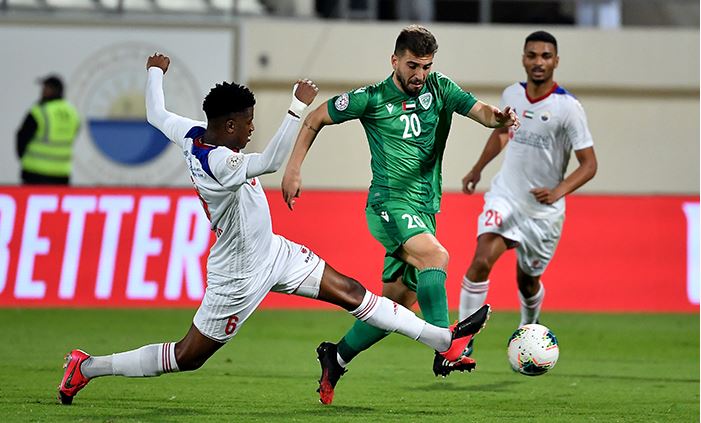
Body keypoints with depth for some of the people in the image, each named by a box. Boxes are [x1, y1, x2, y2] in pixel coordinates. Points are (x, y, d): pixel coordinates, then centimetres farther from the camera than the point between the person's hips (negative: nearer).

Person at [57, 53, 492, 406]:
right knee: (187, 357, 5)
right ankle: (87, 367, 20)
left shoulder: (192, 134, -6)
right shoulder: (218, 162, -33)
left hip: (273, 252, 10)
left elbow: (157, 115, 13)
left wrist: (156, 72, 30)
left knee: (350, 291, 6)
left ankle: (444, 340, 8)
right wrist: (299, 106, -47)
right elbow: (270, 161, -48)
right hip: (242, 276, -10)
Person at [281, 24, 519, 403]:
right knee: (435, 256, -32)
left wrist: (498, 118, -30)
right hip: (389, 203, -6)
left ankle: (336, 357, 26)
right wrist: (293, 169, 0)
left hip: (425, 211, 6)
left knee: (397, 304, 8)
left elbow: (479, 111, -7)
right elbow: (315, 119, 7)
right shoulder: (371, 99, -3)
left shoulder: (439, 89, 6)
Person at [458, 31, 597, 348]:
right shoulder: (511, 95, 0)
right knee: (481, 261, -22)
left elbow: (589, 164, -16)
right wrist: (478, 168, 25)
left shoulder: (568, 108, -15)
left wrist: (558, 191, -31)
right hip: (505, 197, 2)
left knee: (527, 281, 13)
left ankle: (528, 330, 45)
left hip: (543, 211, -2)